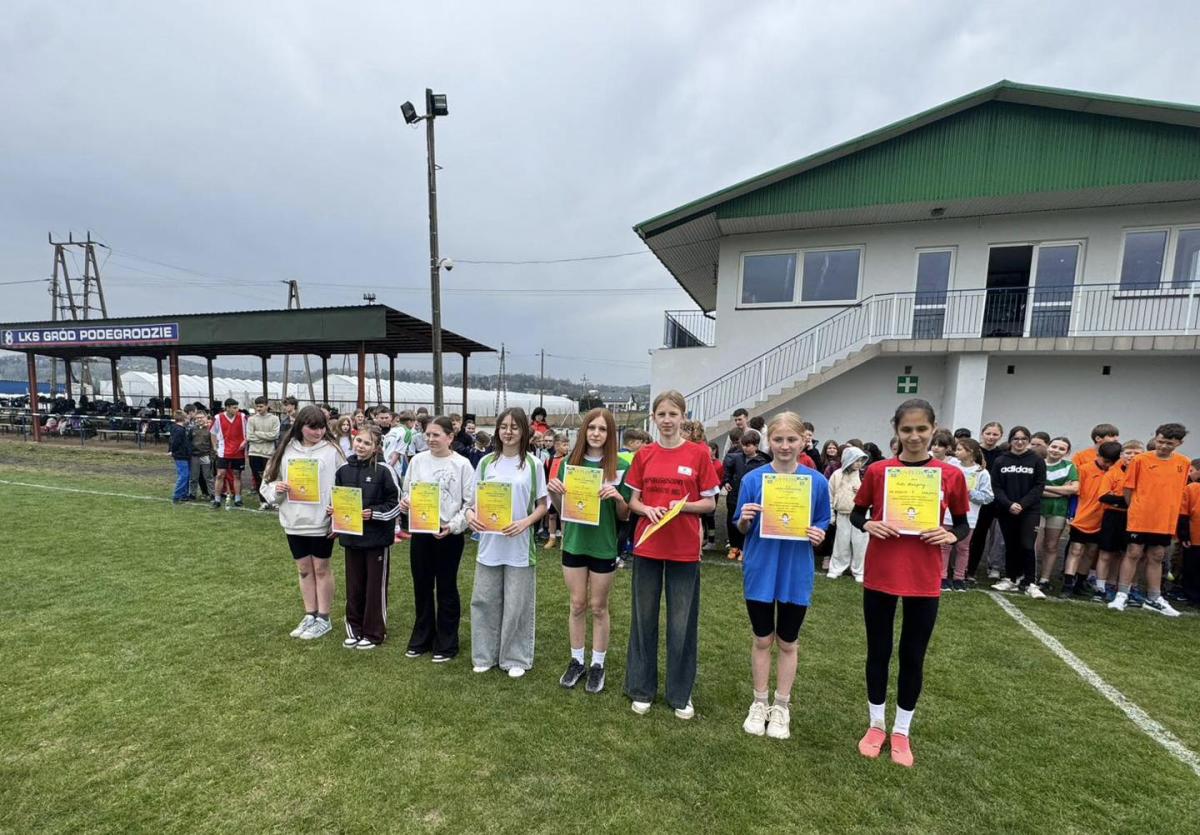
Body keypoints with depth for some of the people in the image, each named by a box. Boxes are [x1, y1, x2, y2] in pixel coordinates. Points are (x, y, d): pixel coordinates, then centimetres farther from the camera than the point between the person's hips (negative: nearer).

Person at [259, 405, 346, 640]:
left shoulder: (332, 450, -9)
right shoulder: (286, 451, 2)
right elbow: (268, 483, 9)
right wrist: (276, 488, -14)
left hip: (321, 522, -4)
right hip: (294, 522, 4)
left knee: (321, 569, 9)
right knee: (304, 570, 16)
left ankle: (323, 618, 23)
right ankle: (310, 616, 31)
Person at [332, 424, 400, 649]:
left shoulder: (384, 470, -12)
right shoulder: (343, 469, 3)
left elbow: (395, 503, -9)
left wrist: (373, 513, -21)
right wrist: (333, 510, -4)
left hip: (377, 538, -5)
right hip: (351, 536, 5)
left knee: (375, 587, 7)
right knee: (354, 586, 16)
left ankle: (374, 633, 21)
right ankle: (354, 629, 32)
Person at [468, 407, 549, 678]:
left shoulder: (532, 464, -4)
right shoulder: (486, 462, 3)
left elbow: (542, 504, -1)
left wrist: (525, 523, -18)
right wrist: (470, 514, -12)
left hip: (519, 546, -2)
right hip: (489, 544, 3)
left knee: (517, 604, 7)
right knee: (485, 601, 12)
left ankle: (515, 658, 24)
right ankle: (485, 655, 30)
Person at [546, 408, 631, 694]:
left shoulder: (621, 467, -9)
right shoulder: (570, 462, 0)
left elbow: (625, 515, -5)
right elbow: (562, 508, 7)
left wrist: (617, 497, -25)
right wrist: (553, 491, -13)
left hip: (604, 545, -2)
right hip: (574, 542, 3)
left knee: (598, 607, 11)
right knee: (577, 604, 14)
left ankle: (598, 665, 29)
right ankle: (576, 661, 31)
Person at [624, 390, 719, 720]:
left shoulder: (698, 454, -4)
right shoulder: (644, 455, 3)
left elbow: (710, 503, -1)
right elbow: (633, 500, 7)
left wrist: (684, 505, -18)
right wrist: (647, 509, -13)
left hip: (684, 549, -2)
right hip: (647, 545, 2)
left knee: (682, 622, 9)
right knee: (644, 618, 12)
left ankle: (681, 693, 27)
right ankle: (642, 689, 29)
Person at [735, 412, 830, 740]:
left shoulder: (817, 482, -6)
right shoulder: (753, 479, -7)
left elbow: (822, 526, 4)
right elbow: (742, 531, -1)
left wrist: (818, 536, -17)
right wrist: (744, 519, -22)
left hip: (796, 573, 0)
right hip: (760, 570, 0)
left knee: (787, 643, 15)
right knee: (762, 640, 13)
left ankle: (782, 707, 33)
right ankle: (759, 704, 32)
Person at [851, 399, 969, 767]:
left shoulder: (951, 475, -3)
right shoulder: (878, 471, -5)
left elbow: (962, 523, 7)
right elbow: (857, 513, 5)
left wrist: (951, 535, -13)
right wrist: (869, 526, -15)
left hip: (924, 580, 0)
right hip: (880, 576, 0)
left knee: (913, 656, 13)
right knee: (878, 652, 12)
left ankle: (902, 731, 33)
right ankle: (876, 725, 32)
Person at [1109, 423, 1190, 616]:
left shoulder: (1184, 463, 4)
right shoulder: (1141, 460, -6)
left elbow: (1180, 490, 12)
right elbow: (1128, 488, 0)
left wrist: (1169, 511, 9)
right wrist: (1134, 509, 2)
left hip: (1166, 520, 3)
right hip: (1140, 518, -3)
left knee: (1156, 558, 12)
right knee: (1133, 554, 0)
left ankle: (1154, 599, 21)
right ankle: (1121, 595, 5)